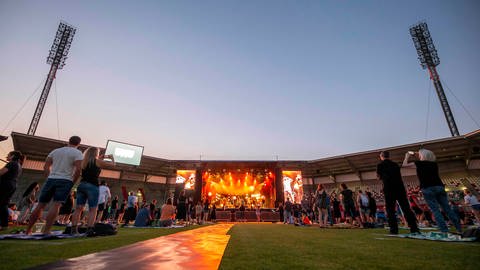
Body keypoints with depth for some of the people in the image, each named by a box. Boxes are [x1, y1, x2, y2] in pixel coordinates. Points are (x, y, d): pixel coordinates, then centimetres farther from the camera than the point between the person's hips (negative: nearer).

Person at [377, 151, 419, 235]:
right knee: (406, 208, 7)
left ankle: (394, 229, 0)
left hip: (389, 190, -4)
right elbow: (399, 176, 23)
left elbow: (379, 177, 9)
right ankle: (414, 228, 6)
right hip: (400, 188, 4)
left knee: (390, 210, 2)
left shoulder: (380, 165, 2)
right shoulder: (395, 164, 16)